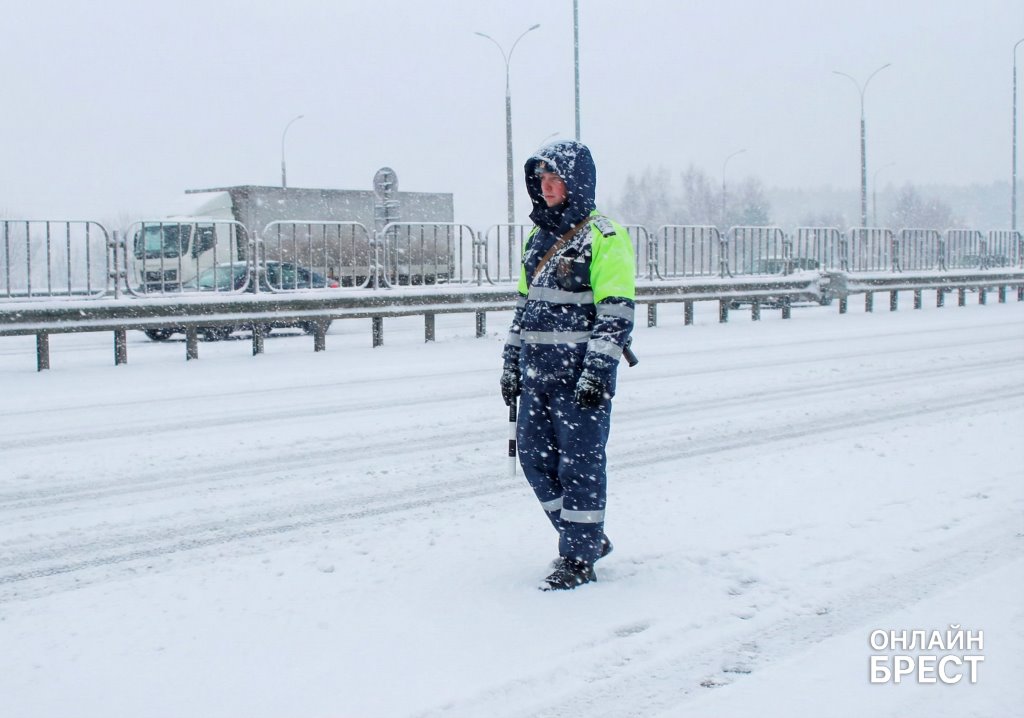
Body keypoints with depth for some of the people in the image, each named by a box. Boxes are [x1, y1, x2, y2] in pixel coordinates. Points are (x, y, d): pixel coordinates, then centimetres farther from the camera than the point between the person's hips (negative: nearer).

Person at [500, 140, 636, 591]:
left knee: (579, 463, -2)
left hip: (581, 376, -8)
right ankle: (590, 538, 25)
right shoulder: (538, 238, 16)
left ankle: (579, 560, 10)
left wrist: (597, 371, -18)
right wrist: (511, 363, 19)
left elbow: (616, 313, -13)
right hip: (537, 373, 8)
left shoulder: (604, 238, -8)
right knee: (534, 457, 9)